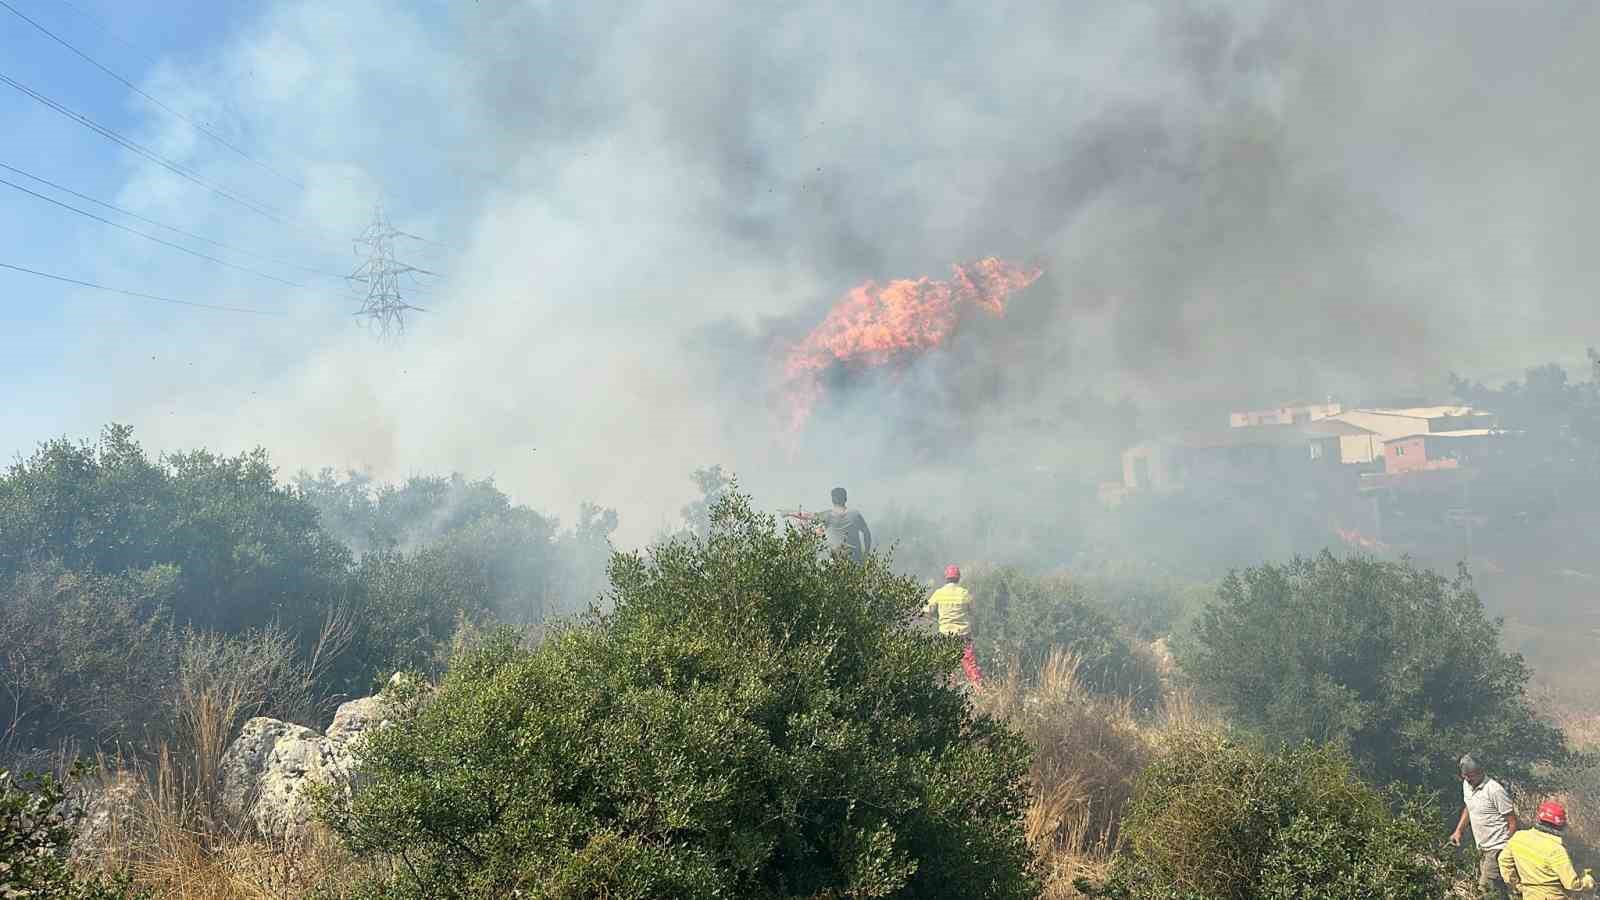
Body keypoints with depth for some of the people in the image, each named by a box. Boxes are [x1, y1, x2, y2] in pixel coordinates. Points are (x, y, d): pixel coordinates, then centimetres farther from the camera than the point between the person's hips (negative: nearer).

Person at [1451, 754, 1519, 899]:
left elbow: (1512, 821, -16)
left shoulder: (1494, 790, -21)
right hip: (1482, 847, 8)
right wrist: (1458, 830, 13)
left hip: (1497, 848, -8)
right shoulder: (1466, 785, 3)